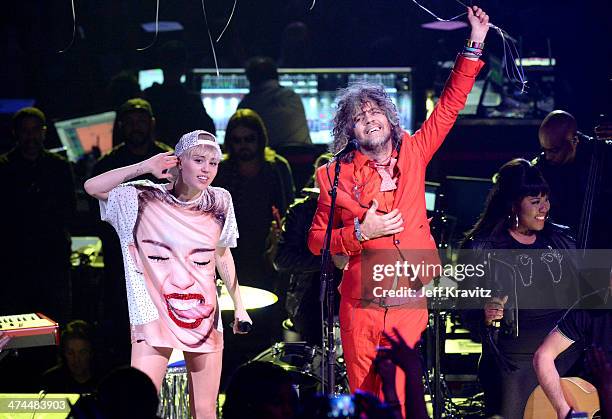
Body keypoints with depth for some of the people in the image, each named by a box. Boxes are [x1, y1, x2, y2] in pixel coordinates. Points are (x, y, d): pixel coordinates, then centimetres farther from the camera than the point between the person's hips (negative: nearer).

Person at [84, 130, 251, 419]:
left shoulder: (219, 202, 6)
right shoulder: (145, 197, -3)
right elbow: (92, 187, -10)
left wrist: (239, 304, 18)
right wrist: (145, 167, -13)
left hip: (204, 315, 3)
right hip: (154, 315, -3)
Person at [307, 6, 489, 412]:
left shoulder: (412, 154, 9)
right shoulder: (337, 176, 3)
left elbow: (449, 106, 12)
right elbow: (317, 240, 5)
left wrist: (475, 44, 8)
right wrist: (361, 232, -10)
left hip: (410, 303, 1)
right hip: (361, 306, -1)